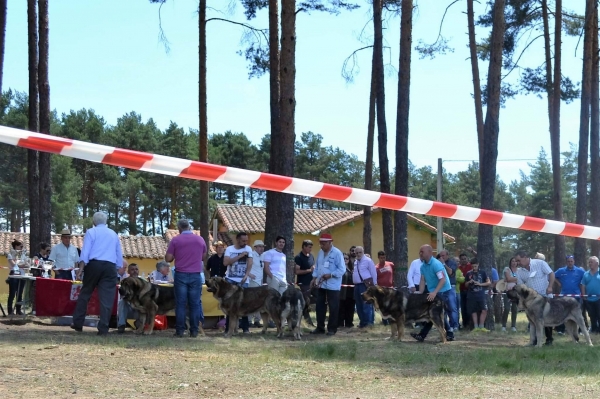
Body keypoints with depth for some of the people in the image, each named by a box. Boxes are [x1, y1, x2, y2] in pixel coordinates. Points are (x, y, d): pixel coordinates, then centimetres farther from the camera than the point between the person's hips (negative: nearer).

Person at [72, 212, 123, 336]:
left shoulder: (91, 232, 6)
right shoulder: (114, 234, 20)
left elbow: (85, 252, -5)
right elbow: (119, 255, 23)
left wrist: (81, 269, -9)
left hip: (94, 265, -2)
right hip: (110, 267, 2)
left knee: (85, 293, 10)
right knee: (107, 297, -2)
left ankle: (78, 323, 11)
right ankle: (103, 328, -7)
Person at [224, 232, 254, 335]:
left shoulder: (248, 249, 4)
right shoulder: (229, 249, 1)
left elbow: (250, 263, -4)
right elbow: (225, 262, -12)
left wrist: (246, 275, -19)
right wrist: (240, 256, -15)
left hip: (243, 280, 0)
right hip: (230, 279, 0)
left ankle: (245, 327, 6)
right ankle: (228, 327, 8)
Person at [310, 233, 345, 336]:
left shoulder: (337, 253, -13)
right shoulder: (320, 252, 11)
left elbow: (342, 269, -16)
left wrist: (330, 275, -23)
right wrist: (314, 278, 7)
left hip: (332, 285, -7)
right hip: (321, 284, 7)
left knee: (333, 308, 1)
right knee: (320, 306, 10)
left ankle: (332, 329, 9)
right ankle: (320, 327, 19)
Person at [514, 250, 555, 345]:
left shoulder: (540, 263, -8)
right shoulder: (519, 272, 5)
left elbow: (551, 274, -9)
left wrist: (550, 287, -18)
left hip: (545, 296, -4)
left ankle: (549, 339, 12)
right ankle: (536, 340, 9)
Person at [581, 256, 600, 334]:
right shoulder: (586, 274, 9)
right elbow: (583, 286, 10)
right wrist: (583, 296, 0)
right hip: (589, 299, 4)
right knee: (592, 316, 10)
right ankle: (594, 329, 18)